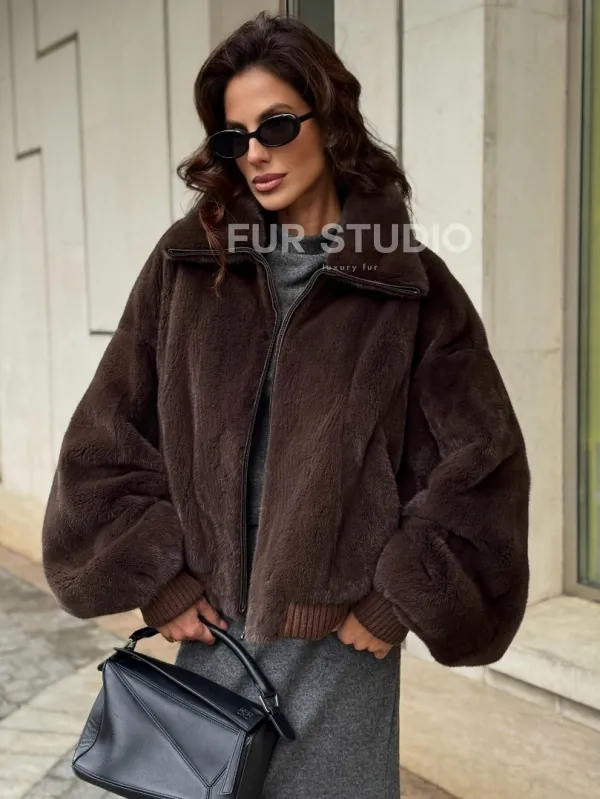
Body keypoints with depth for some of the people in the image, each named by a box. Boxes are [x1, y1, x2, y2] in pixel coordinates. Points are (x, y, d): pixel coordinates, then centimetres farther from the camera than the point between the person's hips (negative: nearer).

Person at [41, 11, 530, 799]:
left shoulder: (409, 282, -5)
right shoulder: (187, 264, 0)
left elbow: (481, 457, -4)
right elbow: (108, 434, 2)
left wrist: (398, 600, -7)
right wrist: (157, 575, -3)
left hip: (342, 636, -2)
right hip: (211, 626, 3)